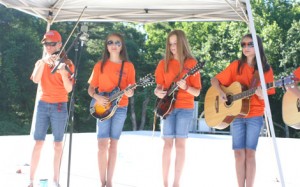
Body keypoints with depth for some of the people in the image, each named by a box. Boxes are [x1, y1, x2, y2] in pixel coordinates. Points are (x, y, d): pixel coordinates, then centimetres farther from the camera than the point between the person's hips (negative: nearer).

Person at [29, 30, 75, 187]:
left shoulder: (67, 63, 0)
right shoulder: (40, 63, 8)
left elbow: (69, 89, -10)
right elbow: (35, 80, -13)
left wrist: (63, 72, -26)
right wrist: (43, 62, -25)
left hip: (60, 106, -2)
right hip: (43, 104, 2)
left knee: (58, 144, 1)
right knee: (38, 143, 0)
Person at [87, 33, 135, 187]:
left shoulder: (128, 66, 4)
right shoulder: (100, 65, 5)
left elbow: (131, 90, 3)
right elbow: (91, 89, 6)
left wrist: (130, 93, -19)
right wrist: (97, 97, -13)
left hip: (120, 108, 0)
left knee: (113, 145, 5)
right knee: (102, 145, -7)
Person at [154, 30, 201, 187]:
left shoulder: (191, 63, -1)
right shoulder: (164, 63, 6)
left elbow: (197, 92, -2)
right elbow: (159, 86, 9)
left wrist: (185, 87, -21)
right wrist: (158, 92, -14)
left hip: (185, 108, -2)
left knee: (180, 144, -3)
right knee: (168, 143, 0)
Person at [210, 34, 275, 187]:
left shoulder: (266, 69, 0)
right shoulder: (236, 65, 3)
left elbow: (268, 96, -1)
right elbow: (214, 80, 5)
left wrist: (261, 94, -24)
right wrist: (221, 92, -13)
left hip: (255, 116, -1)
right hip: (236, 115, 1)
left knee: (250, 153, -2)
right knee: (239, 154, 2)